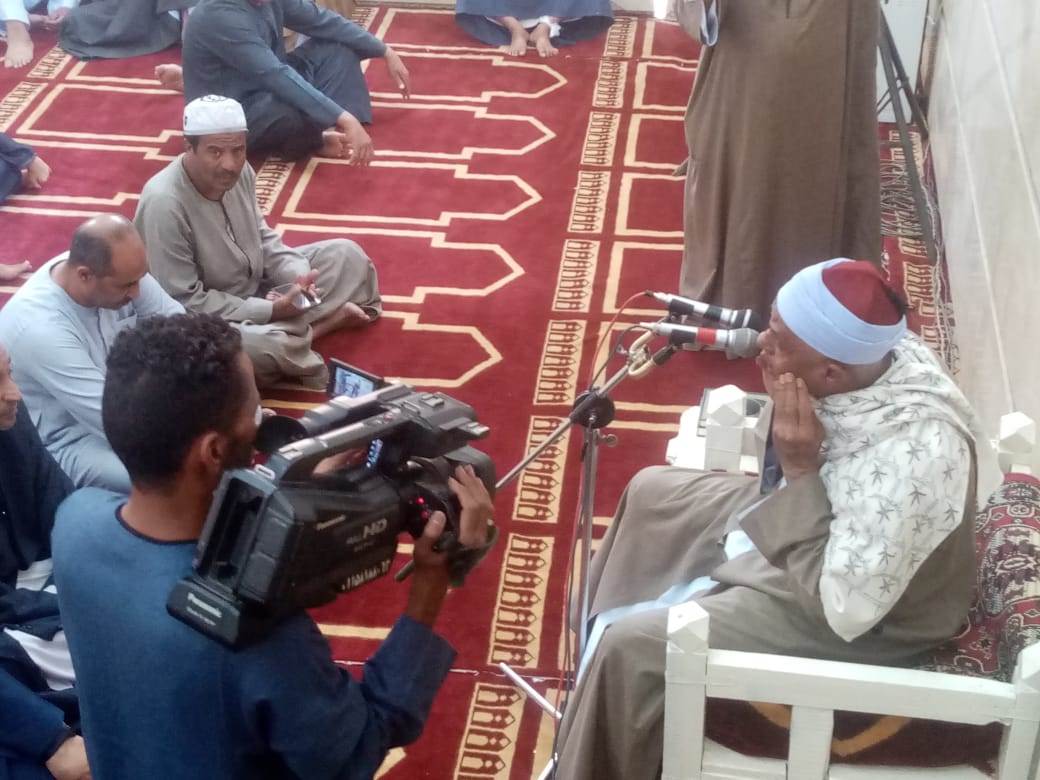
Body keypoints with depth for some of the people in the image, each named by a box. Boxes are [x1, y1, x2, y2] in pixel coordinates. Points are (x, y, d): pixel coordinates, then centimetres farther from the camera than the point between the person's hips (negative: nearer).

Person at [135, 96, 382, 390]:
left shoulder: (239, 172, -9)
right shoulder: (164, 203, -30)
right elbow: (184, 303, -26)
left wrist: (299, 276, -15)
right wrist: (272, 310, -26)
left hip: (258, 288, 8)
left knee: (346, 254, 7)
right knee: (255, 346, -39)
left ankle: (288, 331, -8)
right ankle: (326, 320, -9)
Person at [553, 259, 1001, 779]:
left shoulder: (916, 452, -40)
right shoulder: (876, 350, -17)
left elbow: (844, 608, -34)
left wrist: (800, 470, -34)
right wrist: (784, 407, -19)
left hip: (861, 619, -9)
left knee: (633, 648, -16)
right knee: (651, 494, 21)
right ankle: (594, 635, 45)